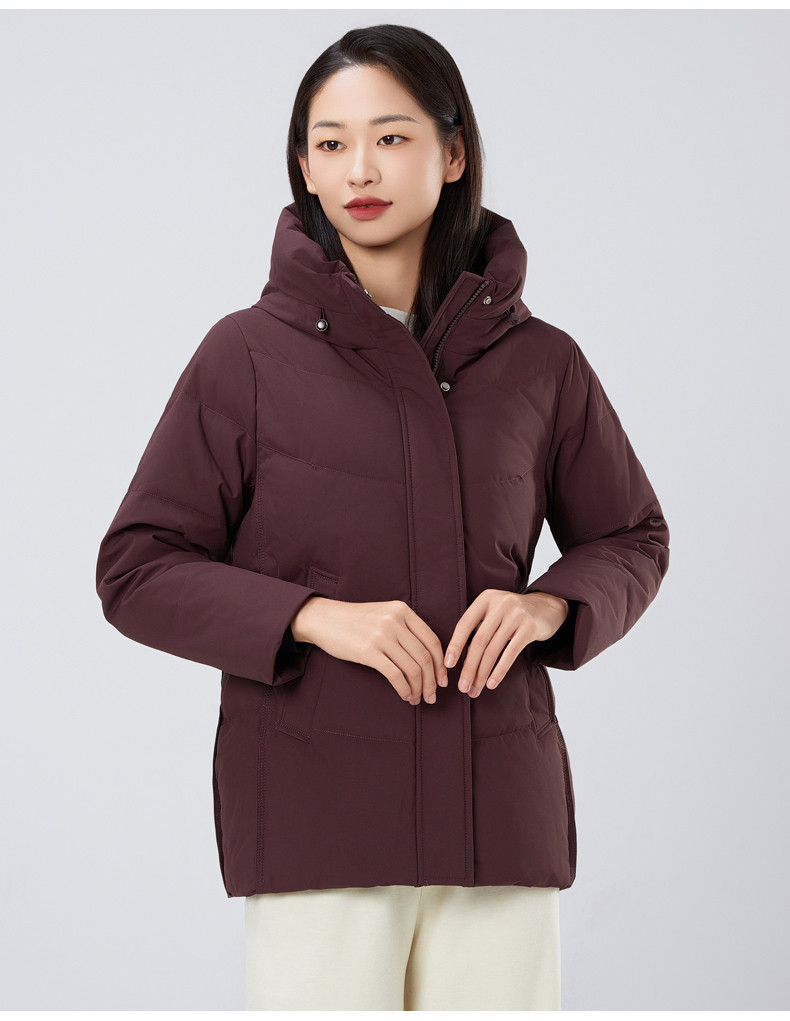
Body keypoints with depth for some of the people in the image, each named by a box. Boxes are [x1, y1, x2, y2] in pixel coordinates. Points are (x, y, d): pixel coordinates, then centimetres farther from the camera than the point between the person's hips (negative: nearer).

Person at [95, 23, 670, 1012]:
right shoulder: (246, 356, 1)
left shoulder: (537, 363, 7)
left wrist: (549, 605, -3)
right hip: (314, 813, -2)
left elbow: (631, 540, 19)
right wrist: (316, 616, -14)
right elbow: (137, 572, 1)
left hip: (499, 811, 2)